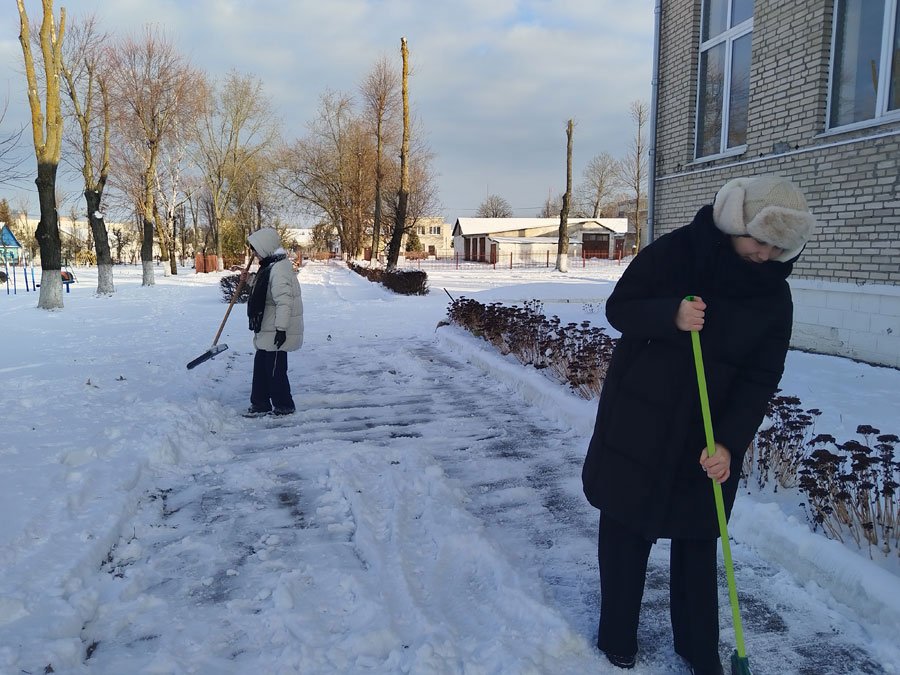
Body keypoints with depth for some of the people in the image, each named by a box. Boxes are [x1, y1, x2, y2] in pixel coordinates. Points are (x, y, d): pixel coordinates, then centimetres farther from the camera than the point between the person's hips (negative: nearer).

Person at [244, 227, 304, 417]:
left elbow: (284, 301, -27)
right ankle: (260, 403, 25)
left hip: (276, 332, -10)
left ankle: (284, 405, 14)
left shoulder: (278, 269, -21)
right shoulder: (269, 266, 12)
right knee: (261, 365, 15)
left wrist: (281, 328, -28)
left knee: (275, 369, 0)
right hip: (267, 330, 10)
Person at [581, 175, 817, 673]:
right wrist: (670, 316, -27)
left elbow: (760, 380, -6)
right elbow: (618, 308, -7)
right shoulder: (675, 251, -10)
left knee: (697, 538, 11)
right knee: (625, 526, 9)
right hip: (637, 420, -1)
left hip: (708, 433, 2)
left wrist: (729, 442, -18)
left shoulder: (774, 296, -3)